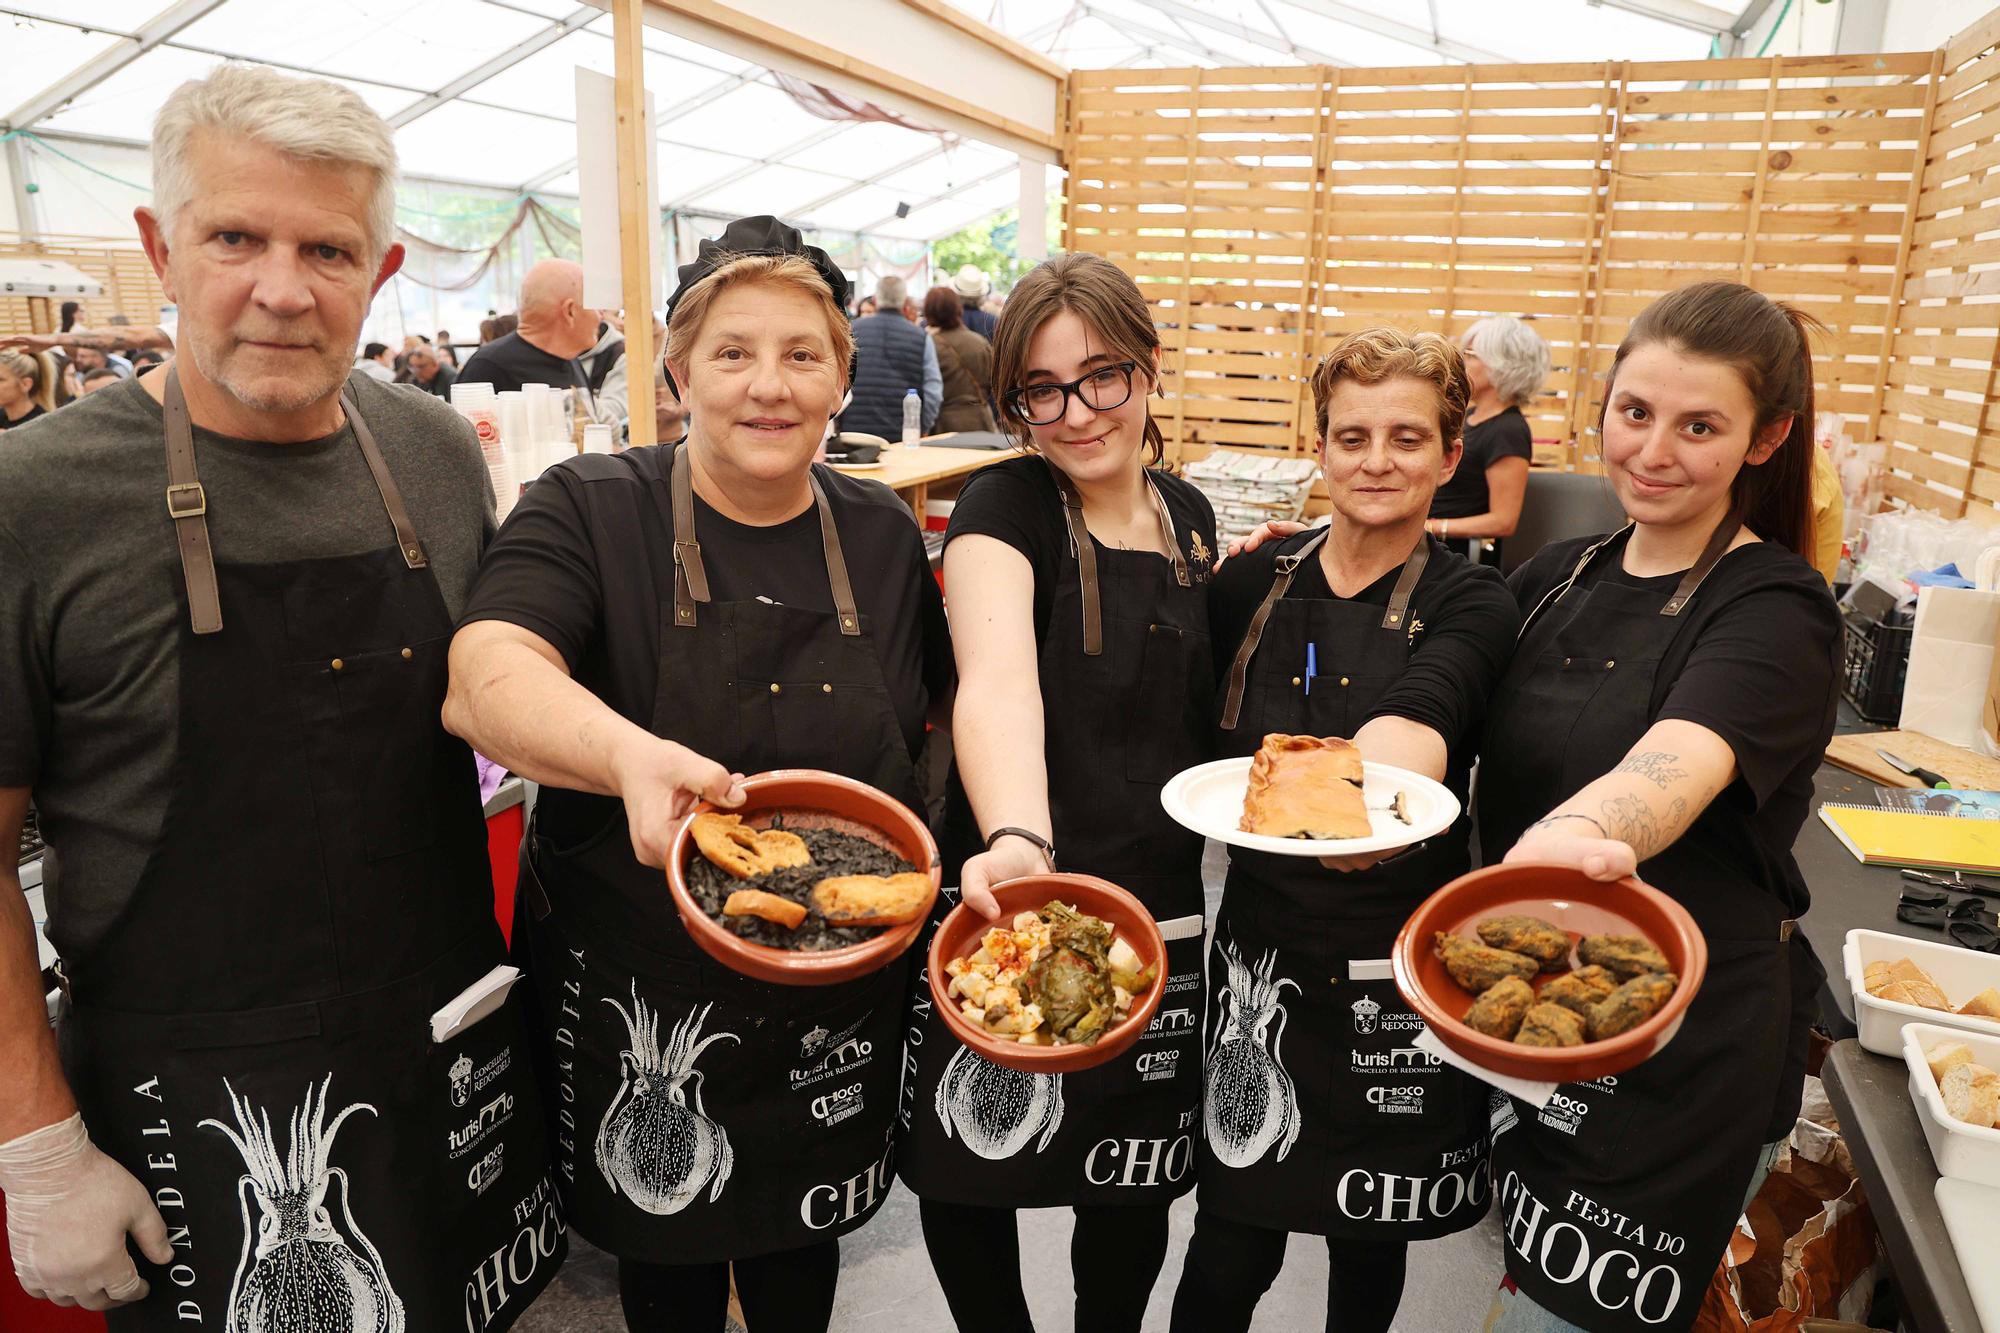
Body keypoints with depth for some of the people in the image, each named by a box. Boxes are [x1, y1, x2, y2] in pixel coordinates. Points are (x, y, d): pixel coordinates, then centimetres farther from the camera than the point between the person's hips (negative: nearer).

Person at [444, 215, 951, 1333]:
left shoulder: (883, 533, 0)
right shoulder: (594, 511, -11)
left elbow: (941, 706, 12)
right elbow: (484, 678, -28)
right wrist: (632, 754, -48)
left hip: (834, 1011, 3)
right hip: (638, 1008, -2)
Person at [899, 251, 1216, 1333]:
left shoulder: (1188, 515, 5)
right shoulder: (1004, 506, -12)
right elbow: (996, 679, -32)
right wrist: (1017, 839, -48)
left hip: (1161, 917, 4)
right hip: (1011, 907, -4)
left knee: (1133, 1200, 16)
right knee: (968, 1186, 10)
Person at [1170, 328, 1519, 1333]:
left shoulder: (1469, 606, -7)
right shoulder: (1252, 586, 1)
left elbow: (1415, 722, -28)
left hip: (1402, 971, -1)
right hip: (1264, 954, 1)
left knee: (1370, 1245, 17)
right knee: (1232, 1250, 5)